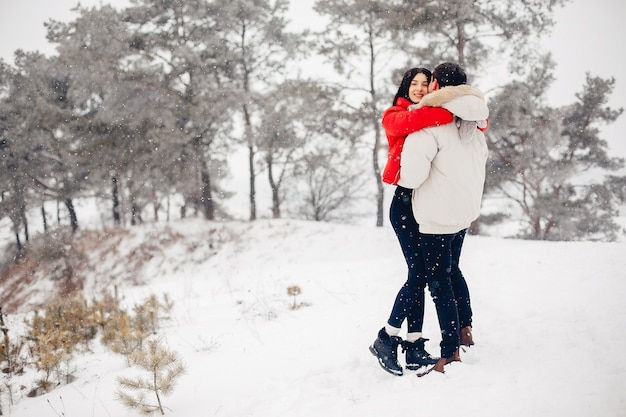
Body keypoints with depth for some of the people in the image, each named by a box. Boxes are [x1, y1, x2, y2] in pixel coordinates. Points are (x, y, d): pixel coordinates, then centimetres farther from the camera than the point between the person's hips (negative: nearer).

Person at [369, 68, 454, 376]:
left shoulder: (435, 122, 17)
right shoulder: (394, 116, 2)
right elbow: (408, 121, -22)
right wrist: (450, 114, -23)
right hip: (405, 203, -5)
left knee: (420, 275, 6)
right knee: (418, 273, -10)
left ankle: (414, 347, 12)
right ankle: (385, 339, 3)